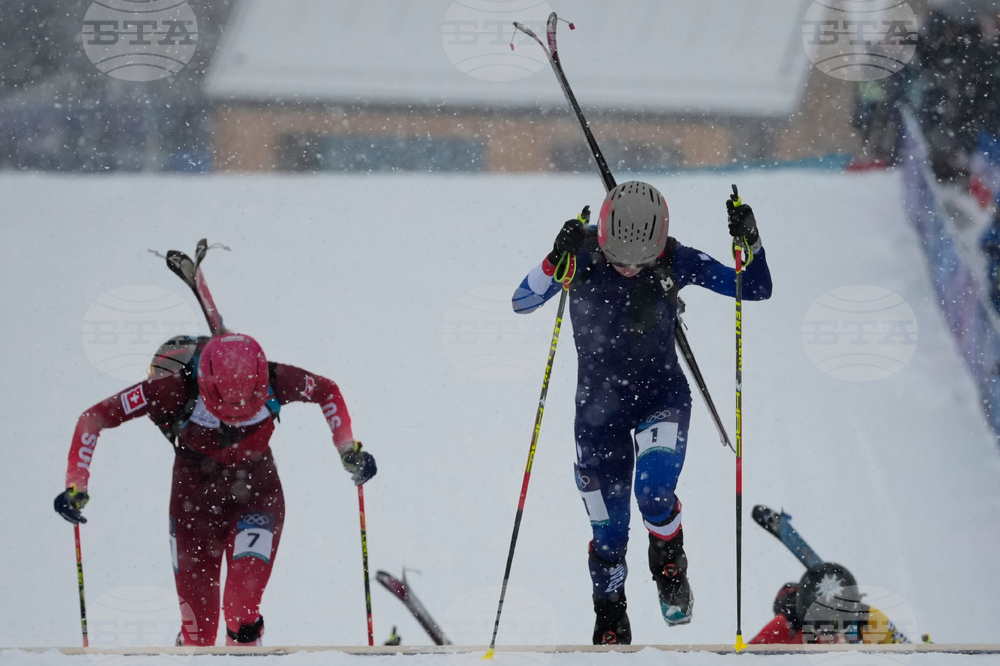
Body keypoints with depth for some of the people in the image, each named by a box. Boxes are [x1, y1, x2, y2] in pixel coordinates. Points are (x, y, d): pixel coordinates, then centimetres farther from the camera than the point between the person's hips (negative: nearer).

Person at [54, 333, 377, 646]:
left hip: (257, 498, 0)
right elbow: (96, 417, -22)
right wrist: (76, 484, -27)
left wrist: (349, 450, -5)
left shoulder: (275, 383, -24)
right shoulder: (178, 389, -29)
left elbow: (328, 391, -1)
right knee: (198, 627, 0)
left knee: (242, 615, -18)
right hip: (195, 500, 0)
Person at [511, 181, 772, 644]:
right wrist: (556, 261, -34)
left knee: (653, 492, -29)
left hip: (662, 397, -1)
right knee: (608, 532, 6)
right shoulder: (582, 257, -17)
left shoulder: (676, 262, -16)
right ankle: (610, 621, 33)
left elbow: (757, 290, -9)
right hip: (599, 409, 1)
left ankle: (669, 563, 4)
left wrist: (749, 243, -28)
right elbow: (521, 303, -19)